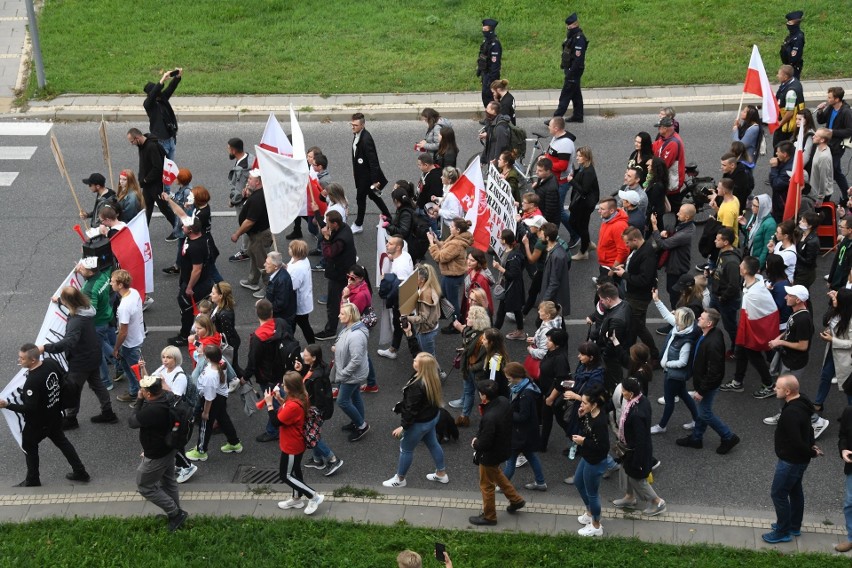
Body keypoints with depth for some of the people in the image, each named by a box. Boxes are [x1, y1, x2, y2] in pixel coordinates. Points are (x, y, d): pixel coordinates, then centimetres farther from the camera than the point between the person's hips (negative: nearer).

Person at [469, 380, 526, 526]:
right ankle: (516, 500, 45)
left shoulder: (489, 418, -40)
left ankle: (489, 517, 34)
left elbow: (484, 444, -30)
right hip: (503, 447, 8)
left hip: (490, 454, -8)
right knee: (496, 474, 34)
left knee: (487, 485, 15)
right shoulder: (504, 401, -14)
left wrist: (475, 444, -9)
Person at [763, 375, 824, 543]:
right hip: (799, 459, 10)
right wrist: (812, 444, 4)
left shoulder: (791, 413, -34)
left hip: (791, 461, -10)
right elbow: (808, 428, 13)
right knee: (795, 491, 23)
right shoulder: (801, 402, -1)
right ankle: (794, 526, 39)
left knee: (778, 493, 4)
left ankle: (783, 532, 16)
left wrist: (812, 453, -15)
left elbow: (796, 442, -30)